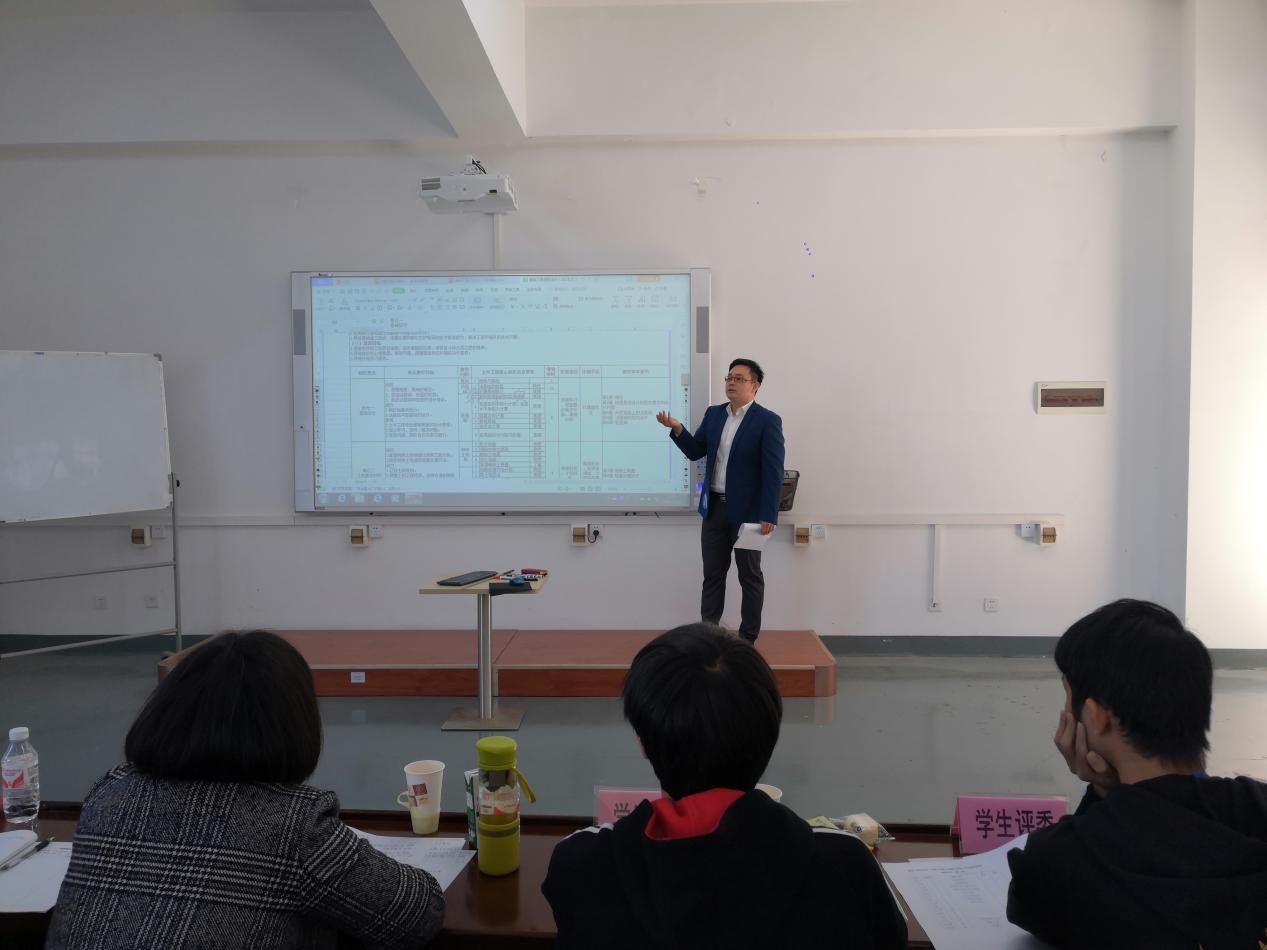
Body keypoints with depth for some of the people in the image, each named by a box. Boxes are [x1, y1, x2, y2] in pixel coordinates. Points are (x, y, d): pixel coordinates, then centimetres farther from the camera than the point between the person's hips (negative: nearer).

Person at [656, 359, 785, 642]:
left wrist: (769, 516, -19)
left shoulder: (767, 421, -10)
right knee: (712, 574, 10)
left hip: (747, 512, -5)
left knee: (750, 576, 7)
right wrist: (677, 429, -8)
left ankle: (747, 640, 16)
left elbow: (774, 472, -14)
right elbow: (695, 452, 10)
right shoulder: (713, 414, 8)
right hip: (714, 508, 5)